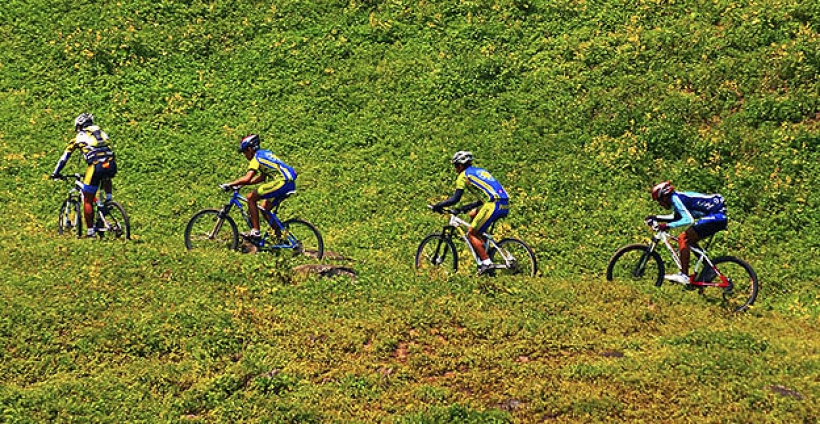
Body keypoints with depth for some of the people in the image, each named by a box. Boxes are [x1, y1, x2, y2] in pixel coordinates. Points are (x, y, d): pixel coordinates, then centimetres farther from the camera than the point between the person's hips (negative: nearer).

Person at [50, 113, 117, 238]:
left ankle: (90, 231, 10)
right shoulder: (101, 133, 26)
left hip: (96, 167, -4)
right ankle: (108, 197, 19)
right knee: (106, 178, 42)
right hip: (111, 165, 4)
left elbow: (64, 157, 23)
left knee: (88, 201, 11)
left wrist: (56, 173, 33)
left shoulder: (79, 137, 16)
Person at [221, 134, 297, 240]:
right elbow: (262, 177, 28)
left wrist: (229, 184, -7)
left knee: (251, 198, -4)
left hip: (282, 182, -10)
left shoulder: (257, 158, -5)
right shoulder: (264, 153, 23)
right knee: (265, 208, 19)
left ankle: (255, 231, -7)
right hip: (289, 183, 10)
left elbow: (247, 178, -16)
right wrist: (241, 183, 26)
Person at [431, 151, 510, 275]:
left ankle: (486, 262, -7)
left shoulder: (464, 175, 6)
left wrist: (438, 205, 12)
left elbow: (455, 198, 0)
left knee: (471, 234, 3)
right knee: (473, 215, 29)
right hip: (505, 205, 8)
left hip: (494, 205, -8)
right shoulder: (480, 171, 29)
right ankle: (485, 249, 24)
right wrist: (465, 208, 33)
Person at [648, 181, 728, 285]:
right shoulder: (677, 198, 16)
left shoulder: (676, 198, -14)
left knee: (683, 239, -12)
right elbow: (675, 217, 33)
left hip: (715, 216, -10)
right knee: (689, 240, 16)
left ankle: (684, 276, -16)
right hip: (719, 218, 10)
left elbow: (688, 220, -25)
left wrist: (668, 225, -25)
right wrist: (656, 218, 26)